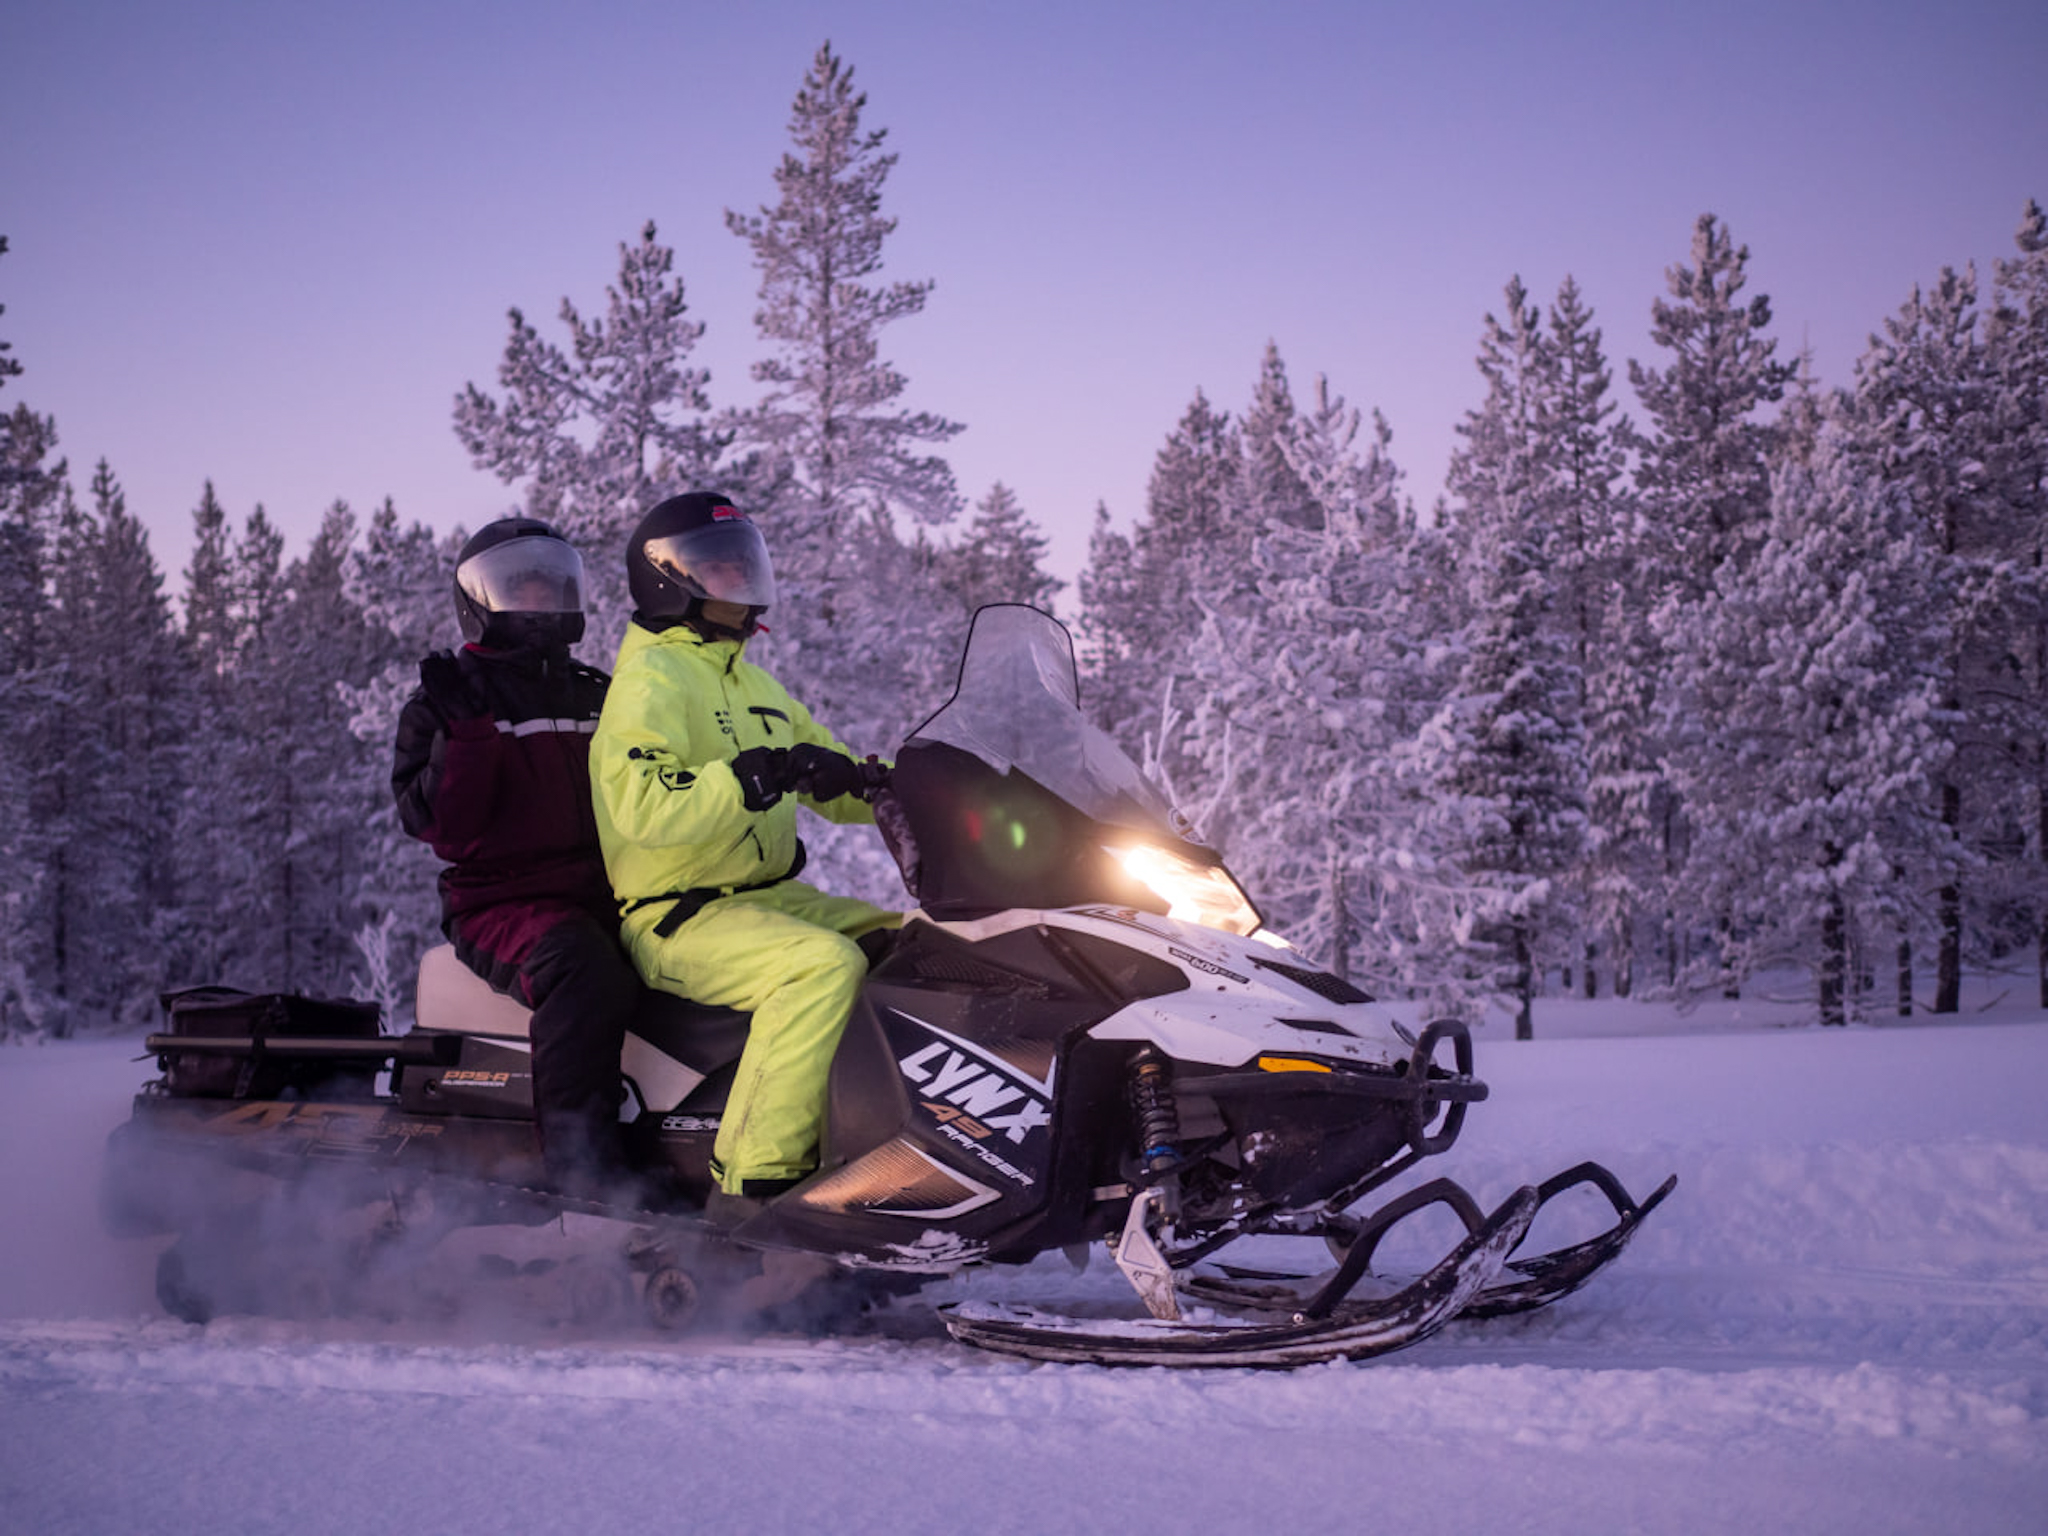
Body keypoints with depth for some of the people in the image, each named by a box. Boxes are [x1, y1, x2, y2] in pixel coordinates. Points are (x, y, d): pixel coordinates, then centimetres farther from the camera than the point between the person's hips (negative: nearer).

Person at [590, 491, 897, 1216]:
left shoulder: (753, 686, 20)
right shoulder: (651, 681, -9)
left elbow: (841, 786, 26)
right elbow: (641, 809, -26)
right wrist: (758, 777, -33)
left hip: (775, 898, 9)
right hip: (680, 919, -9)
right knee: (826, 965, -33)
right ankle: (755, 1178, -34)